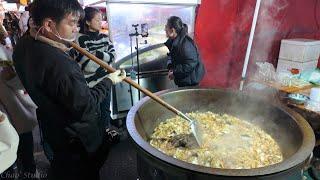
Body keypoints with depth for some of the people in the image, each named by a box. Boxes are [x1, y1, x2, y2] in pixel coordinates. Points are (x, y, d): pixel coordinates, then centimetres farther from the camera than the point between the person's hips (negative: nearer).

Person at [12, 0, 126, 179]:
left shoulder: (24, 45, -8)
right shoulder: (60, 64, -38)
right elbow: (85, 107, -28)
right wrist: (108, 81, -16)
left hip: (51, 126, 8)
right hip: (77, 138, -8)